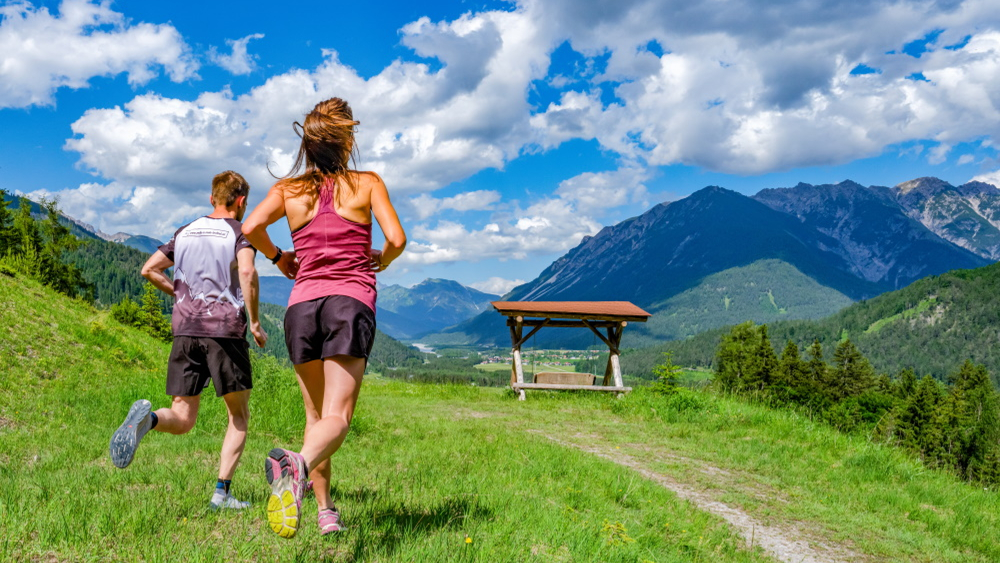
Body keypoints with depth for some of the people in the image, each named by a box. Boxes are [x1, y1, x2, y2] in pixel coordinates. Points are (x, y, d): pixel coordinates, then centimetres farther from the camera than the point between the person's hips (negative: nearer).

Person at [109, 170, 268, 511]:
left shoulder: (185, 233, 18)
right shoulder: (240, 232, 2)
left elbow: (149, 269, 13)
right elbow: (247, 272, -17)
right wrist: (255, 323, -10)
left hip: (185, 330, 4)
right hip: (225, 330, -4)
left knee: (182, 421, 6)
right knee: (239, 416, 11)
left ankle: (147, 416, -27)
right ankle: (222, 492, 4)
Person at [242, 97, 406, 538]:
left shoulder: (288, 189, 10)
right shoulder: (367, 184, 5)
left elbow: (250, 227, -6)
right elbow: (396, 240, -5)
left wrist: (277, 258, 12)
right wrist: (379, 262, 17)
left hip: (302, 304, 3)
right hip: (351, 302, -3)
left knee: (316, 415, 17)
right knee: (337, 417, -12)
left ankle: (326, 510, 20)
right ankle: (297, 464, -42)